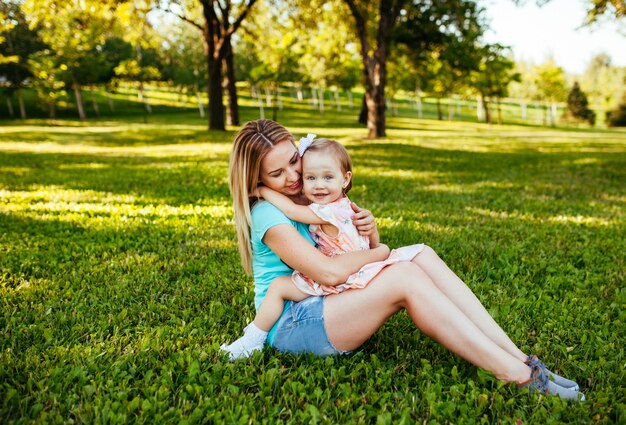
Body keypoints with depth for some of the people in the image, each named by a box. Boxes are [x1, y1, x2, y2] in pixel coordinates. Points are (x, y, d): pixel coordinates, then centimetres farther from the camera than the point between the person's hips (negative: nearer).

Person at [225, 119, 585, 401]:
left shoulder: (311, 198, 13)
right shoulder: (267, 213, -14)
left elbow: (355, 256, 16)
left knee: (423, 256, -14)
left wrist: (370, 231, -7)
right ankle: (519, 377, -27)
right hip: (290, 325, -8)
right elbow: (330, 272, -26)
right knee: (405, 277, -29)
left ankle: (519, 358, -18)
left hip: (328, 306, 8)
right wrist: (380, 252, -9)